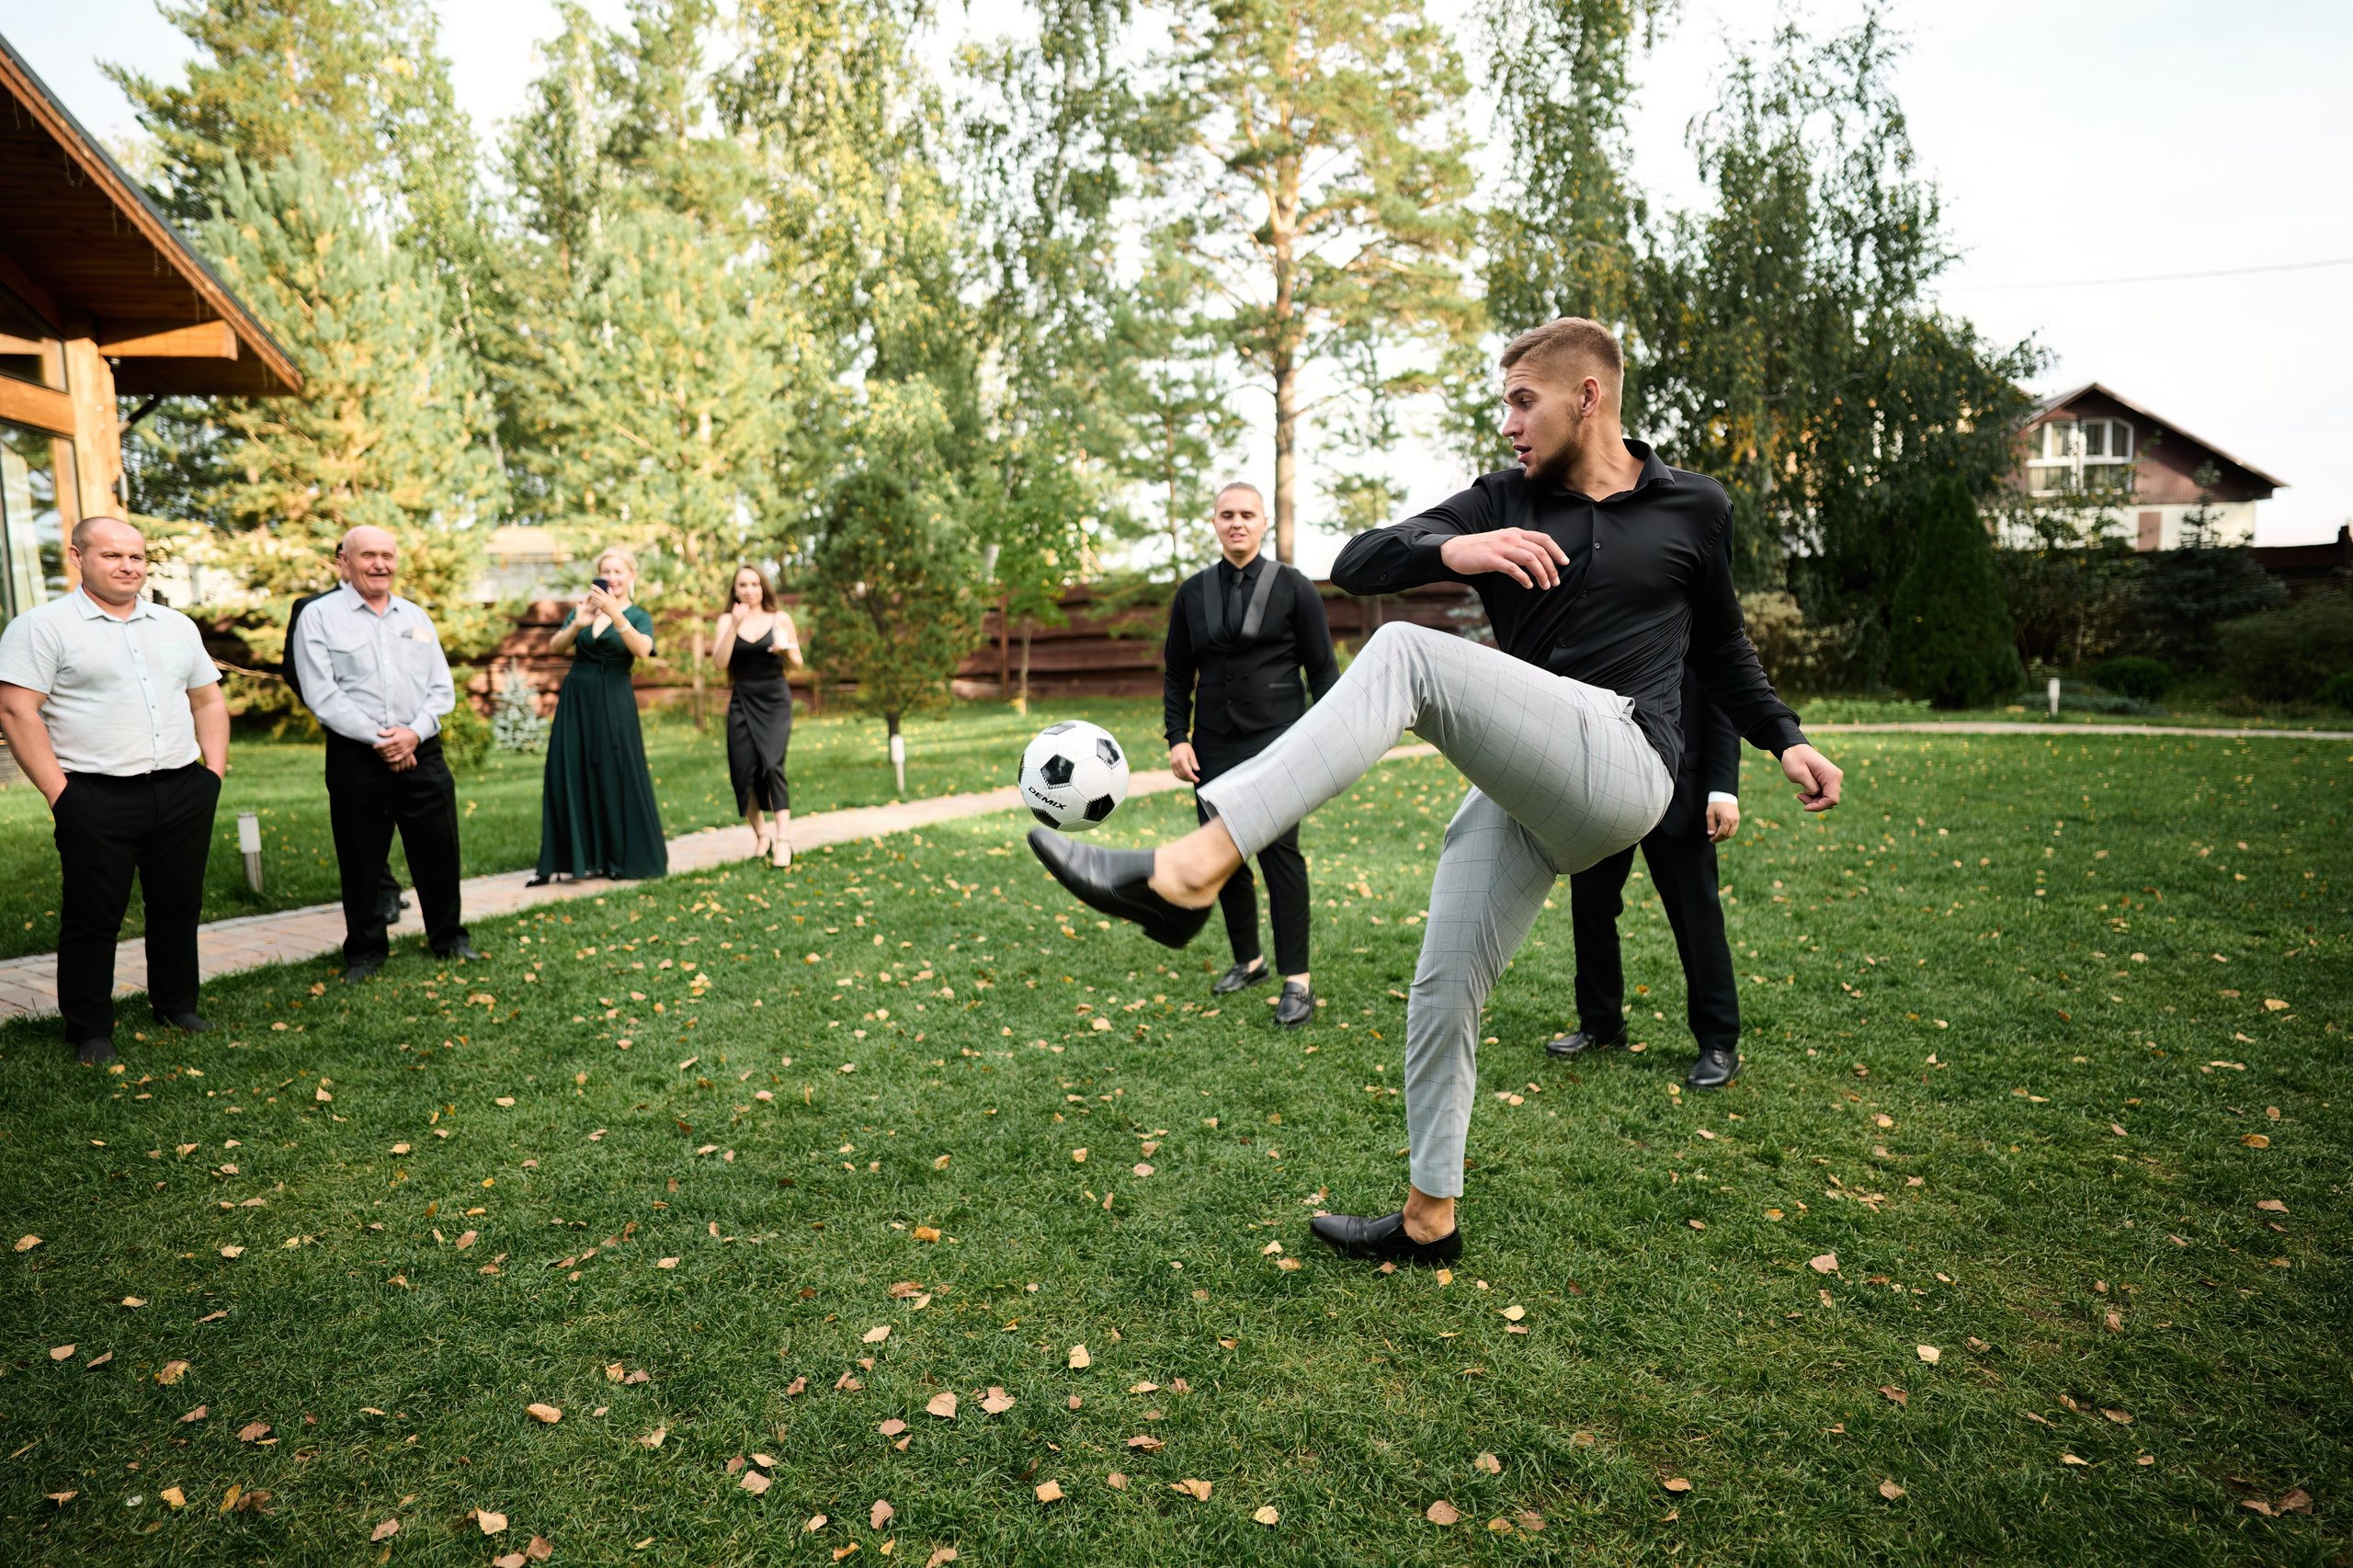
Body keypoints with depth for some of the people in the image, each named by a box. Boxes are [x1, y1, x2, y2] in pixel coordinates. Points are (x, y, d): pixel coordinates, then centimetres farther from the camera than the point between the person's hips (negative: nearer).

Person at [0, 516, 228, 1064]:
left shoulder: (176, 626, 14)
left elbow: (208, 700, 19)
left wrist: (215, 770, 8)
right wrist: (58, 792, -13)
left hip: (183, 793, 5)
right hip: (96, 801, -4)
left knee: (179, 906, 13)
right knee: (93, 919, 4)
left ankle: (177, 1005, 29)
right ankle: (89, 1031, 16)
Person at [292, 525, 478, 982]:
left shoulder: (416, 617, 13)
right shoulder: (319, 617, 0)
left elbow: (442, 688, 9)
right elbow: (322, 695, -9)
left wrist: (414, 732, -8)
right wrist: (379, 739, -14)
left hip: (422, 753, 3)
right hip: (356, 759, -3)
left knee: (439, 852, 8)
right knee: (360, 861, 6)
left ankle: (449, 939, 23)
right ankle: (365, 949, 21)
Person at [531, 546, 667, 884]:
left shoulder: (639, 617, 2)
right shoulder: (583, 609, 10)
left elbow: (642, 650, -20)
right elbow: (554, 647, -3)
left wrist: (615, 613, -32)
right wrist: (577, 624, -23)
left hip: (613, 703, -3)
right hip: (575, 698, 3)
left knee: (615, 777, 0)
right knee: (570, 775, 3)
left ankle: (620, 857, 11)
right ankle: (571, 856, 9)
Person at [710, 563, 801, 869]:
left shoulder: (780, 619, 3)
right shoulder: (727, 620, 5)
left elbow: (798, 663, 7)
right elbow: (719, 661, -8)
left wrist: (786, 649, -15)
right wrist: (734, 626, -17)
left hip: (775, 700, -2)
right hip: (742, 702, 2)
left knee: (772, 764, -17)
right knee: (744, 771, -1)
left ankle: (781, 840, -18)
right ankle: (760, 835, 16)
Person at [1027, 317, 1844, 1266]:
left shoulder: (1693, 509, 12)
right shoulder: (1503, 503, 15)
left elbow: (1719, 645, 27)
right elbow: (1356, 565, 4)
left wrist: (1786, 739, 18)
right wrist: (1450, 549, -16)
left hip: (1623, 764, -5)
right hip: (1525, 802, 5)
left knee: (1406, 655, -26)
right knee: (1442, 996, 3)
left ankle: (1188, 873, -38)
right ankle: (1429, 1219, 25)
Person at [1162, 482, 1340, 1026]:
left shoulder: (1293, 588, 2)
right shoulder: (1192, 593, 11)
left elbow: (1323, 668, 2)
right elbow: (1177, 674, 14)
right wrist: (1177, 739, 3)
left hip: (1277, 741, -4)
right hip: (1214, 746, 4)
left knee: (1278, 849, -14)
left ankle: (1297, 981, -9)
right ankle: (1247, 960, 24)